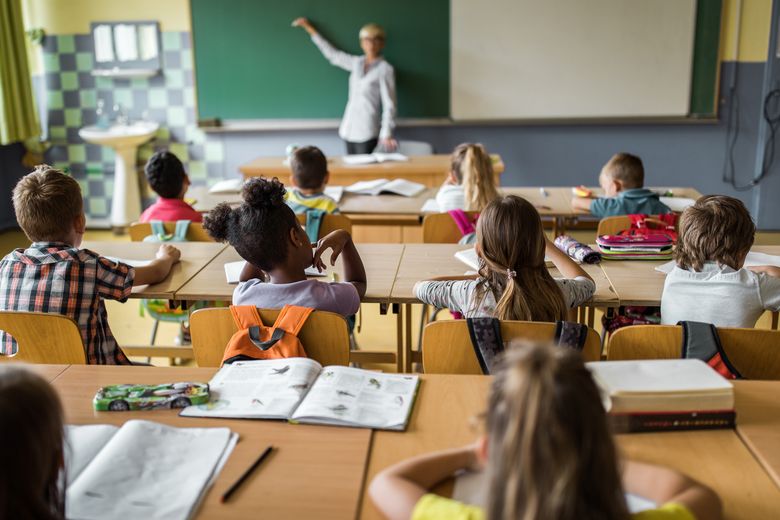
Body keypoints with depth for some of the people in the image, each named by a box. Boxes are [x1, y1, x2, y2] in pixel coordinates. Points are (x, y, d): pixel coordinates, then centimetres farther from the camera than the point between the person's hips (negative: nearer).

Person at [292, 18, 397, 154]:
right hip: (350, 128, 6)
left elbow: (389, 104, -7)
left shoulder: (385, 69, -5)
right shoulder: (357, 63, 11)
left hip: (367, 131, -6)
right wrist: (309, 28, 28)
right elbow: (332, 53, 23)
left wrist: (386, 134, -17)